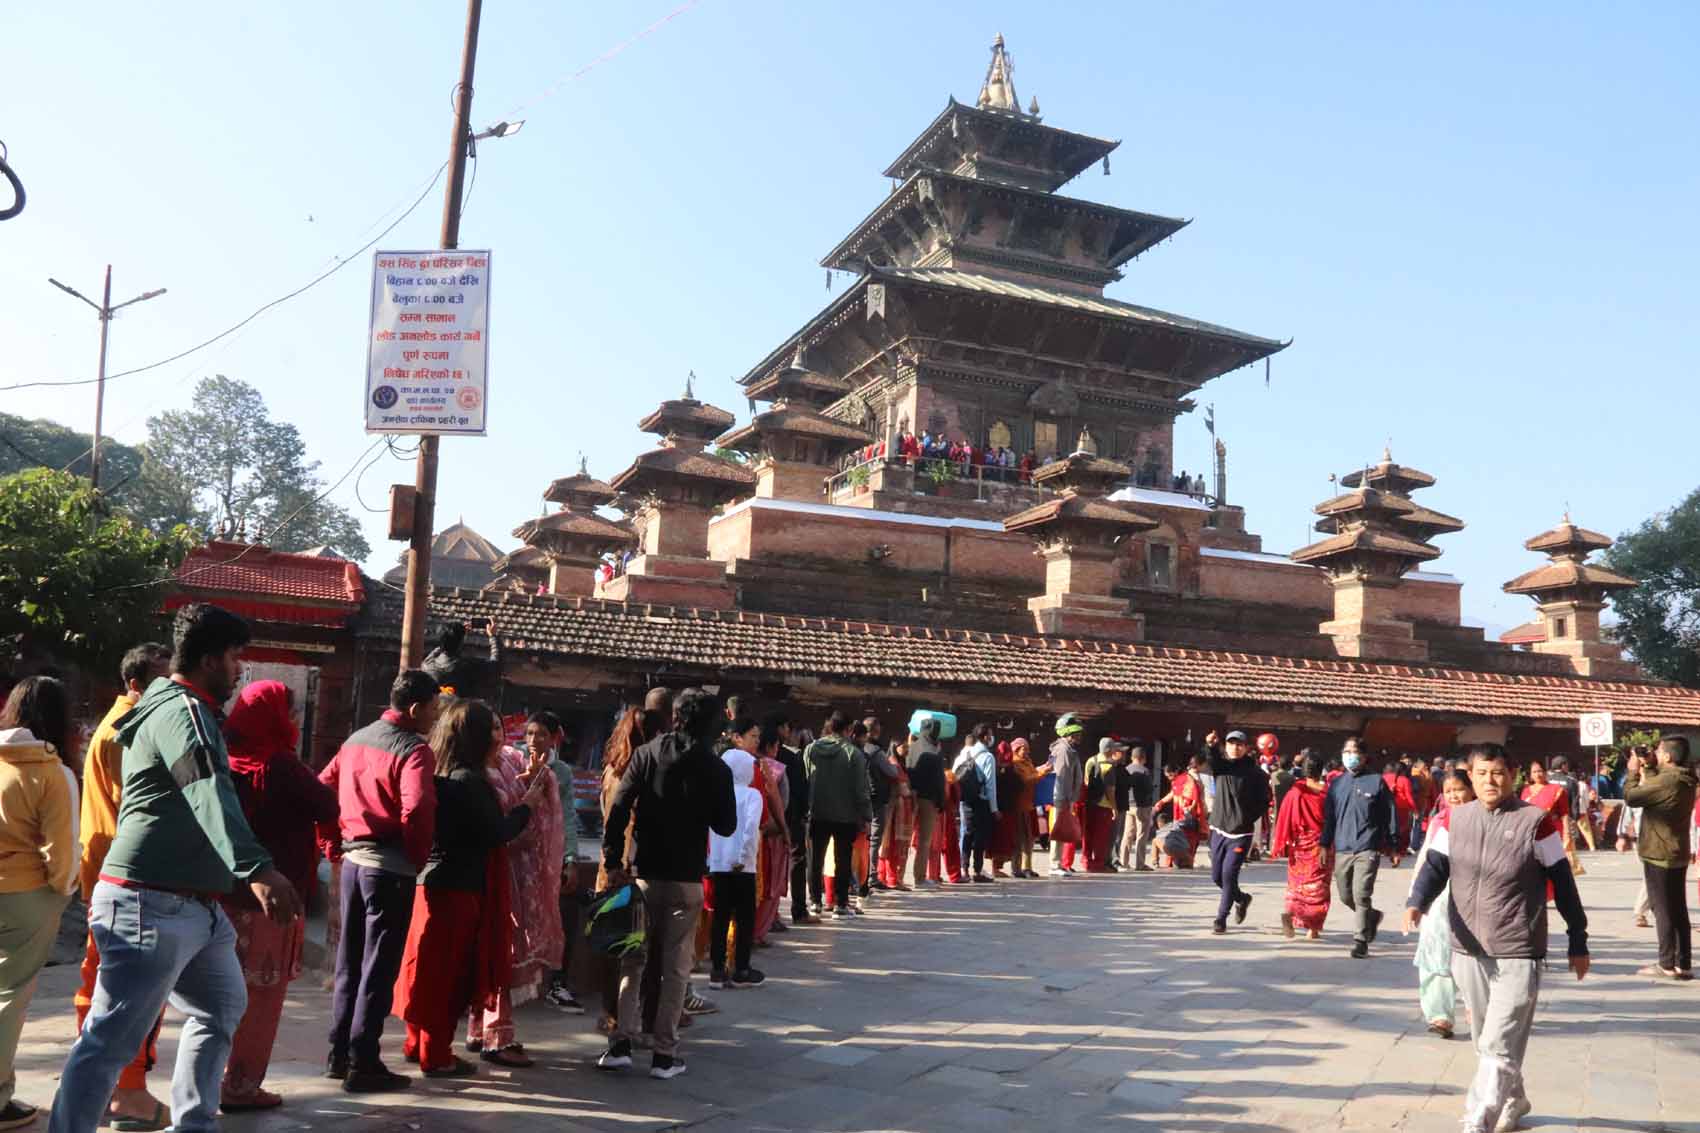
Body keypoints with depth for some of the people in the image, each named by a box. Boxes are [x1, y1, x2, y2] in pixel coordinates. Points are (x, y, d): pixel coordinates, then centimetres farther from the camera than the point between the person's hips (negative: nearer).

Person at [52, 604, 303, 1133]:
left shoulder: (181, 708, 17)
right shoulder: (182, 711, -16)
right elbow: (210, 795, -33)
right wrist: (257, 869, -45)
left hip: (192, 905, 11)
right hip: (152, 905, -11)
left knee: (222, 1007, 18)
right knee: (112, 1039, -6)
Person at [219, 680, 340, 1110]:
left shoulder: (226, 760, 2)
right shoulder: (279, 766, -18)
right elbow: (329, 808, -11)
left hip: (226, 893, 7)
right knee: (261, 996, 4)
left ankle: (216, 1076, 26)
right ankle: (242, 1086, 10)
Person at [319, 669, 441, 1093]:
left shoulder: (356, 739, 12)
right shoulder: (413, 749, -14)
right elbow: (416, 811, -27)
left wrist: (343, 837, 16)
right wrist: (419, 859, -13)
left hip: (353, 860, 8)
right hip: (390, 866, -8)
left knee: (349, 961, 17)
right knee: (379, 967, 0)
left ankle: (339, 1054, 24)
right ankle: (362, 1064, 4)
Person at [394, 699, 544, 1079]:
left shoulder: (442, 776, 10)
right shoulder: (470, 781, -18)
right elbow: (498, 833, -17)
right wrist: (527, 803, -3)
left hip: (433, 881, 9)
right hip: (460, 888, -9)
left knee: (431, 969, 17)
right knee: (449, 973, 1)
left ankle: (417, 1044, 29)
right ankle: (436, 1056, 10)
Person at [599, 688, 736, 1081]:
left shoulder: (646, 754, -2)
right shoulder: (717, 769, -4)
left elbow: (619, 809, -8)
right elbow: (726, 826, 1)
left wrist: (612, 861, -3)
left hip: (644, 872, 1)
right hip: (687, 878, -1)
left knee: (632, 960, 13)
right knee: (675, 967, 6)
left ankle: (620, 1043, 9)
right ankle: (664, 1054, 8)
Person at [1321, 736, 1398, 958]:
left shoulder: (1376, 781, -1)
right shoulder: (1336, 784, 11)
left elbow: (1389, 815, 2)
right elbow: (1329, 817, 15)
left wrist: (1393, 848, 1)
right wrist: (1325, 845, 9)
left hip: (1367, 849, -5)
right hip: (1342, 849, 5)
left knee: (1361, 896, -10)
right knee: (1345, 896, 10)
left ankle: (1361, 940, 2)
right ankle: (1373, 917, 36)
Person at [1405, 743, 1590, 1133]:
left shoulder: (1536, 822, -6)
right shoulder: (1453, 820, 3)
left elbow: (1562, 882, 1)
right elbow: (1435, 867, -3)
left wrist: (1578, 940, 5)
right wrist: (1416, 903, -23)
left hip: (1518, 954, -4)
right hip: (1468, 950, 4)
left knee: (1499, 1047, -9)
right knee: (1485, 1042, 19)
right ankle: (1513, 1102, 42)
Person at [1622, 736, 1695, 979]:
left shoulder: (1666, 781, -23)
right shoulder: (1685, 781, 6)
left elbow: (1630, 796, -15)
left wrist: (1634, 771, -2)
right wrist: (1646, 768, 15)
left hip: (1658, 854, -8)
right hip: (1678, 854, 9)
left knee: (1662, 910, -2)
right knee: (1678, 910, 13)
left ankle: (1667, 965, 3)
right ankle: (1683, 964, 18)